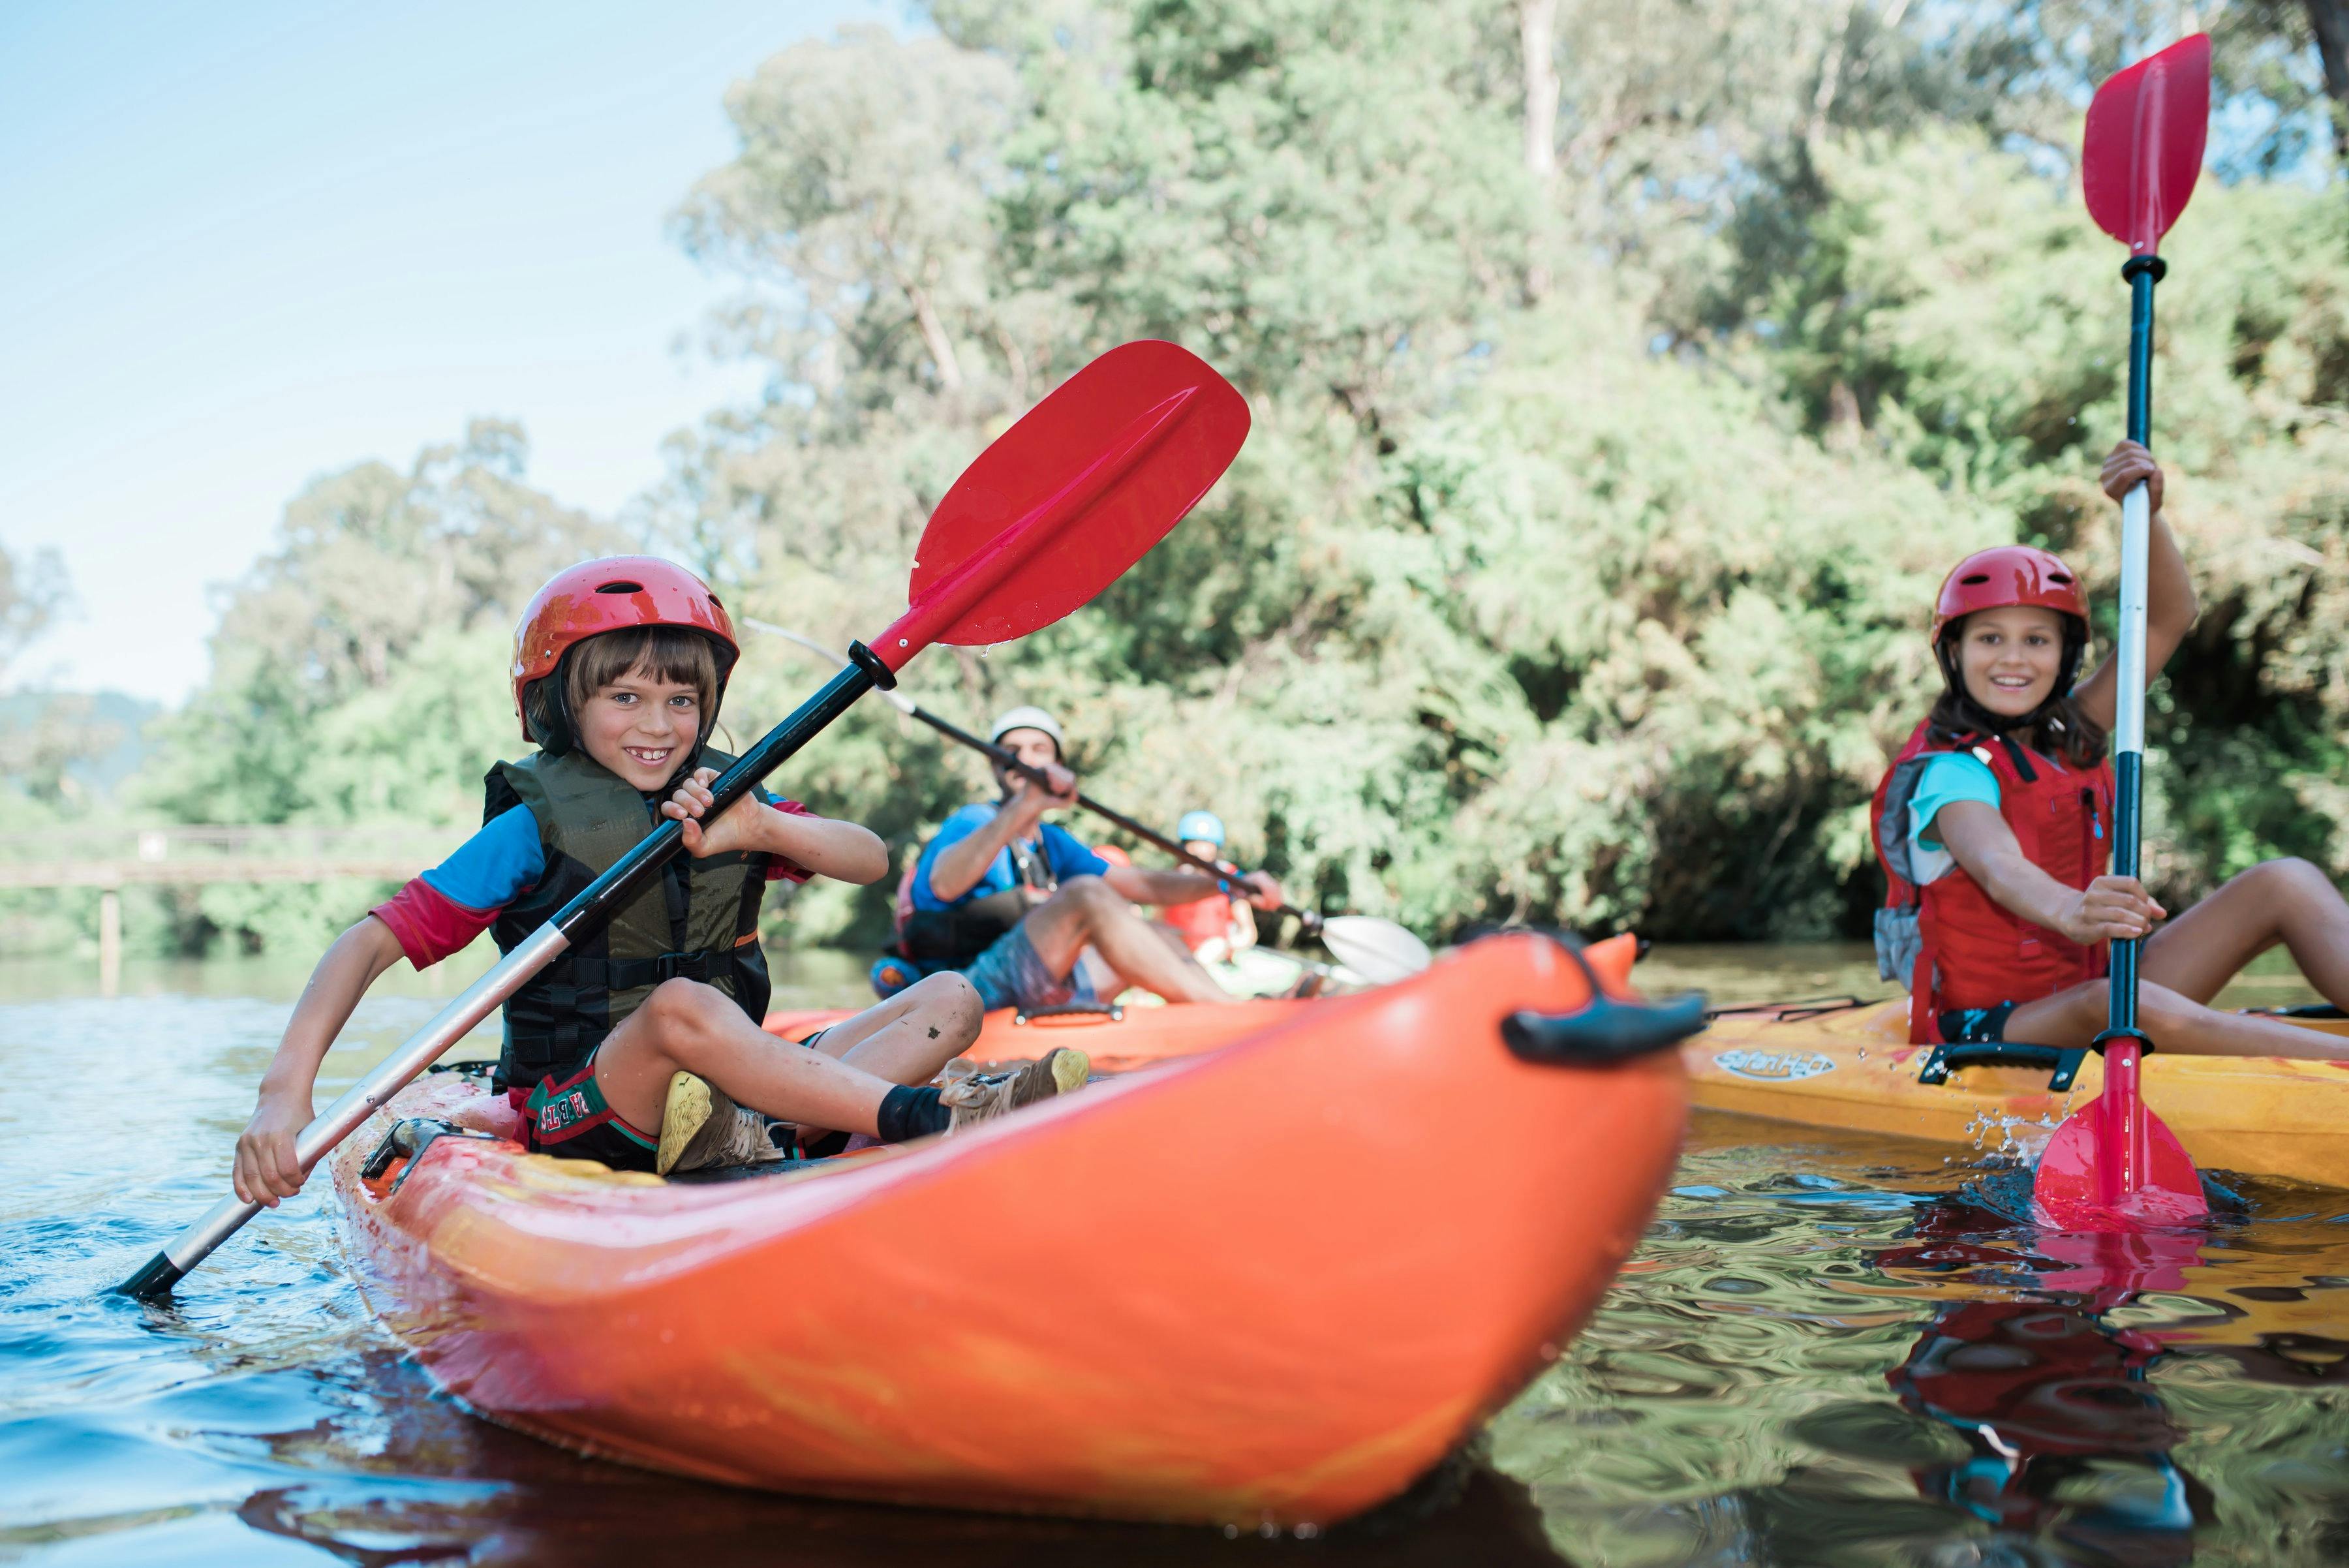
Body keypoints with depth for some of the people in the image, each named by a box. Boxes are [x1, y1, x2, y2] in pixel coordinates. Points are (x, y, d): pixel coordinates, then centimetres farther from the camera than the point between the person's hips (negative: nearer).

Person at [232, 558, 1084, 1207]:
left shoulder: (718, 801, 8)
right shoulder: (539, 828, -6)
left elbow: (870, 860, -3)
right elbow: (371, 941, -12)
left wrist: (761, 828, -22)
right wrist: (286, 1090, -26)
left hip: (719, 1090, 6)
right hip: (579, 1107, -6)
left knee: (950, 998, -7)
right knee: (683, 1003, -38)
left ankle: (760, 1137, -32)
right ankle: (926, 1121, -35)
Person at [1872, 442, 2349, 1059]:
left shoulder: (2069, 737, 9)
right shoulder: (1951, 774, -14)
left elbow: (2169, 619, 9)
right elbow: (1996, 867, -36)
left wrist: (2148, 512, -8)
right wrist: (2068, 910, -59)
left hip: (2086, 997, 8)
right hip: (1991, 1027, -8)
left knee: (2287, 883, -5)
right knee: (2112, 1003, -41)